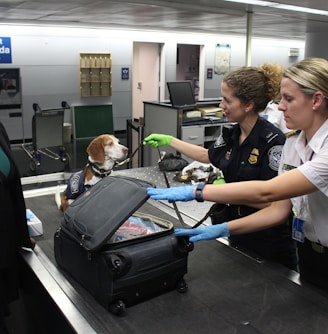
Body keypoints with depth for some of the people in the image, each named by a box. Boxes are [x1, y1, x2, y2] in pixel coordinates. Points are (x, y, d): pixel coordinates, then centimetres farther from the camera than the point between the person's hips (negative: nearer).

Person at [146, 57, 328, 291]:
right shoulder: (293, 143, -1)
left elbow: (266, 192, -36)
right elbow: (279, 209, -3)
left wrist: (195, 191, -35)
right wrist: (224, 229, -13)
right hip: (308, 255, 6)